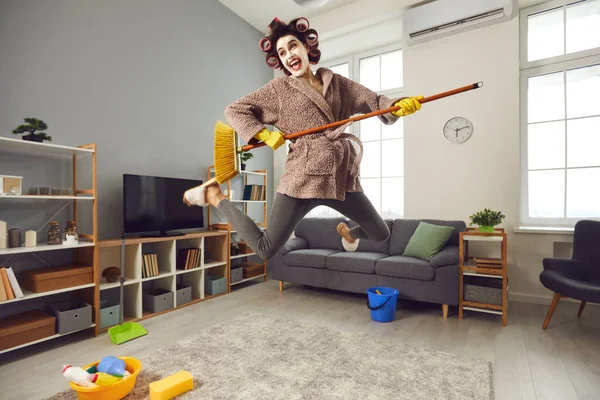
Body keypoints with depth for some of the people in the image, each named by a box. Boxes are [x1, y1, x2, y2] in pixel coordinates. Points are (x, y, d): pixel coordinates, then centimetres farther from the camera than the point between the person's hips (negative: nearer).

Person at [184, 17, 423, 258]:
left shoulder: (338, 83, 16)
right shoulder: (279, 88, 6)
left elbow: (376, 102, 10)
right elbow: (234, 110, 6)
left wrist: (399, 105, -10)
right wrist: (264, 134, -8)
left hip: (342, 177, 4)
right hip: (303, 178, -4)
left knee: (381, 234, 13)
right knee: (266, 250, -5)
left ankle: (346, 231, 48)